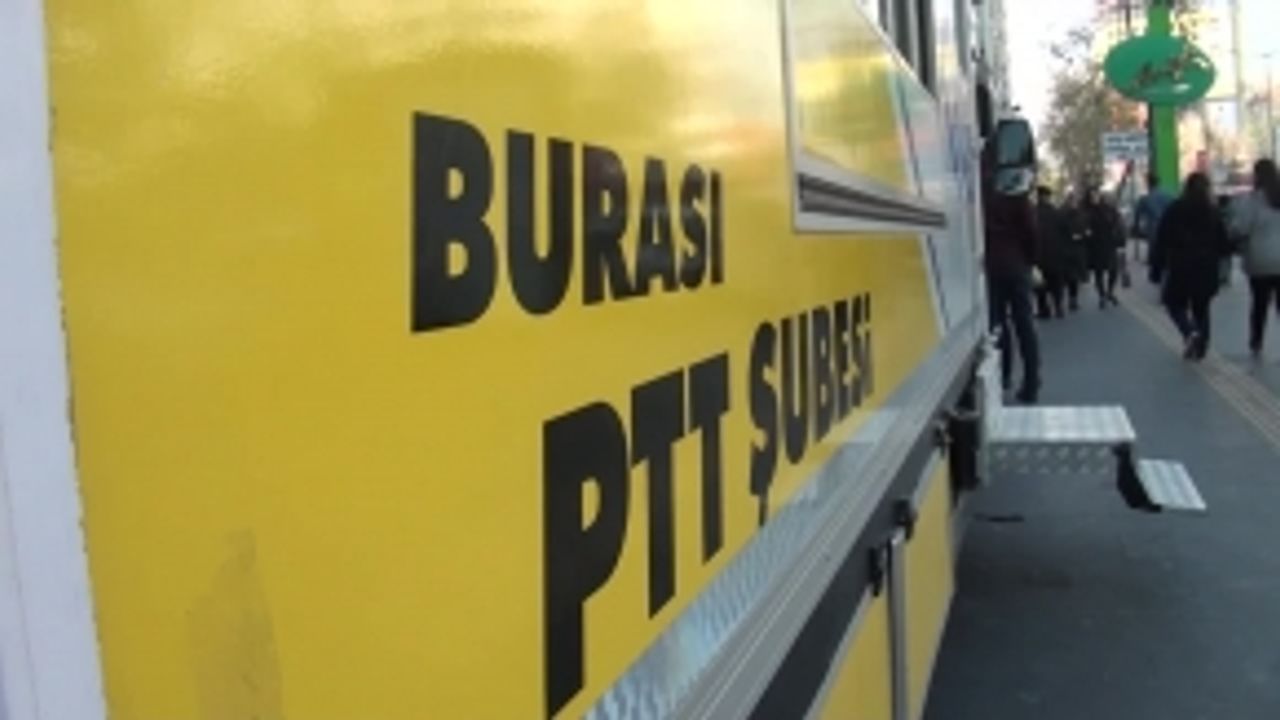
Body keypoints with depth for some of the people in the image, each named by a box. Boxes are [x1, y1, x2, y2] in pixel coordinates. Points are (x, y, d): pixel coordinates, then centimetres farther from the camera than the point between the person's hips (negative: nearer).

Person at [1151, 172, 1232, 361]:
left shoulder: (1174, 210, -5)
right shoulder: (1214, 213, 2)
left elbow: (1162, 242, -7)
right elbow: (1224, 245, 3)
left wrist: (1156, 269, -3)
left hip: (1180, 269, -3)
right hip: (1206, 270, 3)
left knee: (1175, 304, 11)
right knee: (1201, 308, 15)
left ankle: (1190, 332, -16)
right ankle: (1200, 347, 12)